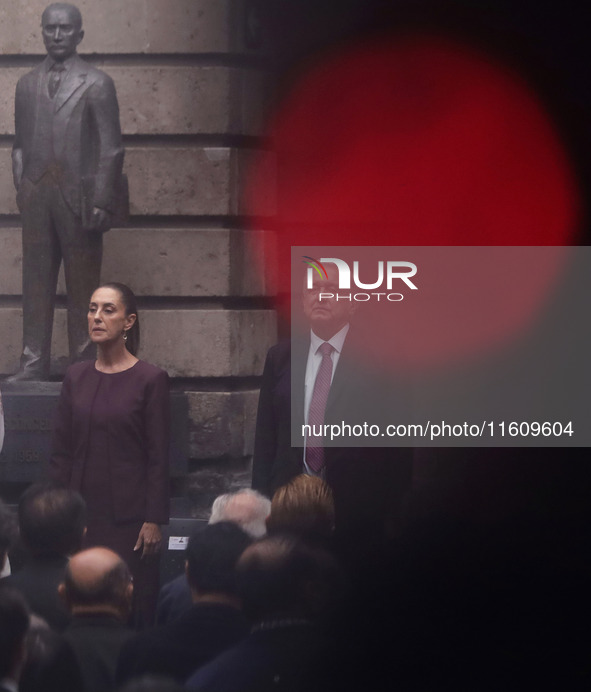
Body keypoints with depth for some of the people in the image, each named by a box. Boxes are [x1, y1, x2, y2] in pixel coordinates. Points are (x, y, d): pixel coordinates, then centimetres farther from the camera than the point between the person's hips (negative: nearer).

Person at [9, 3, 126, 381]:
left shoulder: (97, 83, 3)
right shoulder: (28, 84, 15)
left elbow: (111, 148, -1)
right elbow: (20, 145, 17)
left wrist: (102, 203, -8)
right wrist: (22, 187, 4)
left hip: (79, 195, -3)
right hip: (37, 195, 3)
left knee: (83, 286, 0)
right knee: (36, 282, 2)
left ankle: (84, 364, 5)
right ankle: (33, 362, 4)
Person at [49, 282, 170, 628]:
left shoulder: (150, 379, -5)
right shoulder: (76, 377, 8)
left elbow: (159, 457, -6)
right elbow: (61, 452, 10)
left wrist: (154, 520, -10)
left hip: (128, 516, -4)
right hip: (82, 512, 4)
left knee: (132, 610, -4)